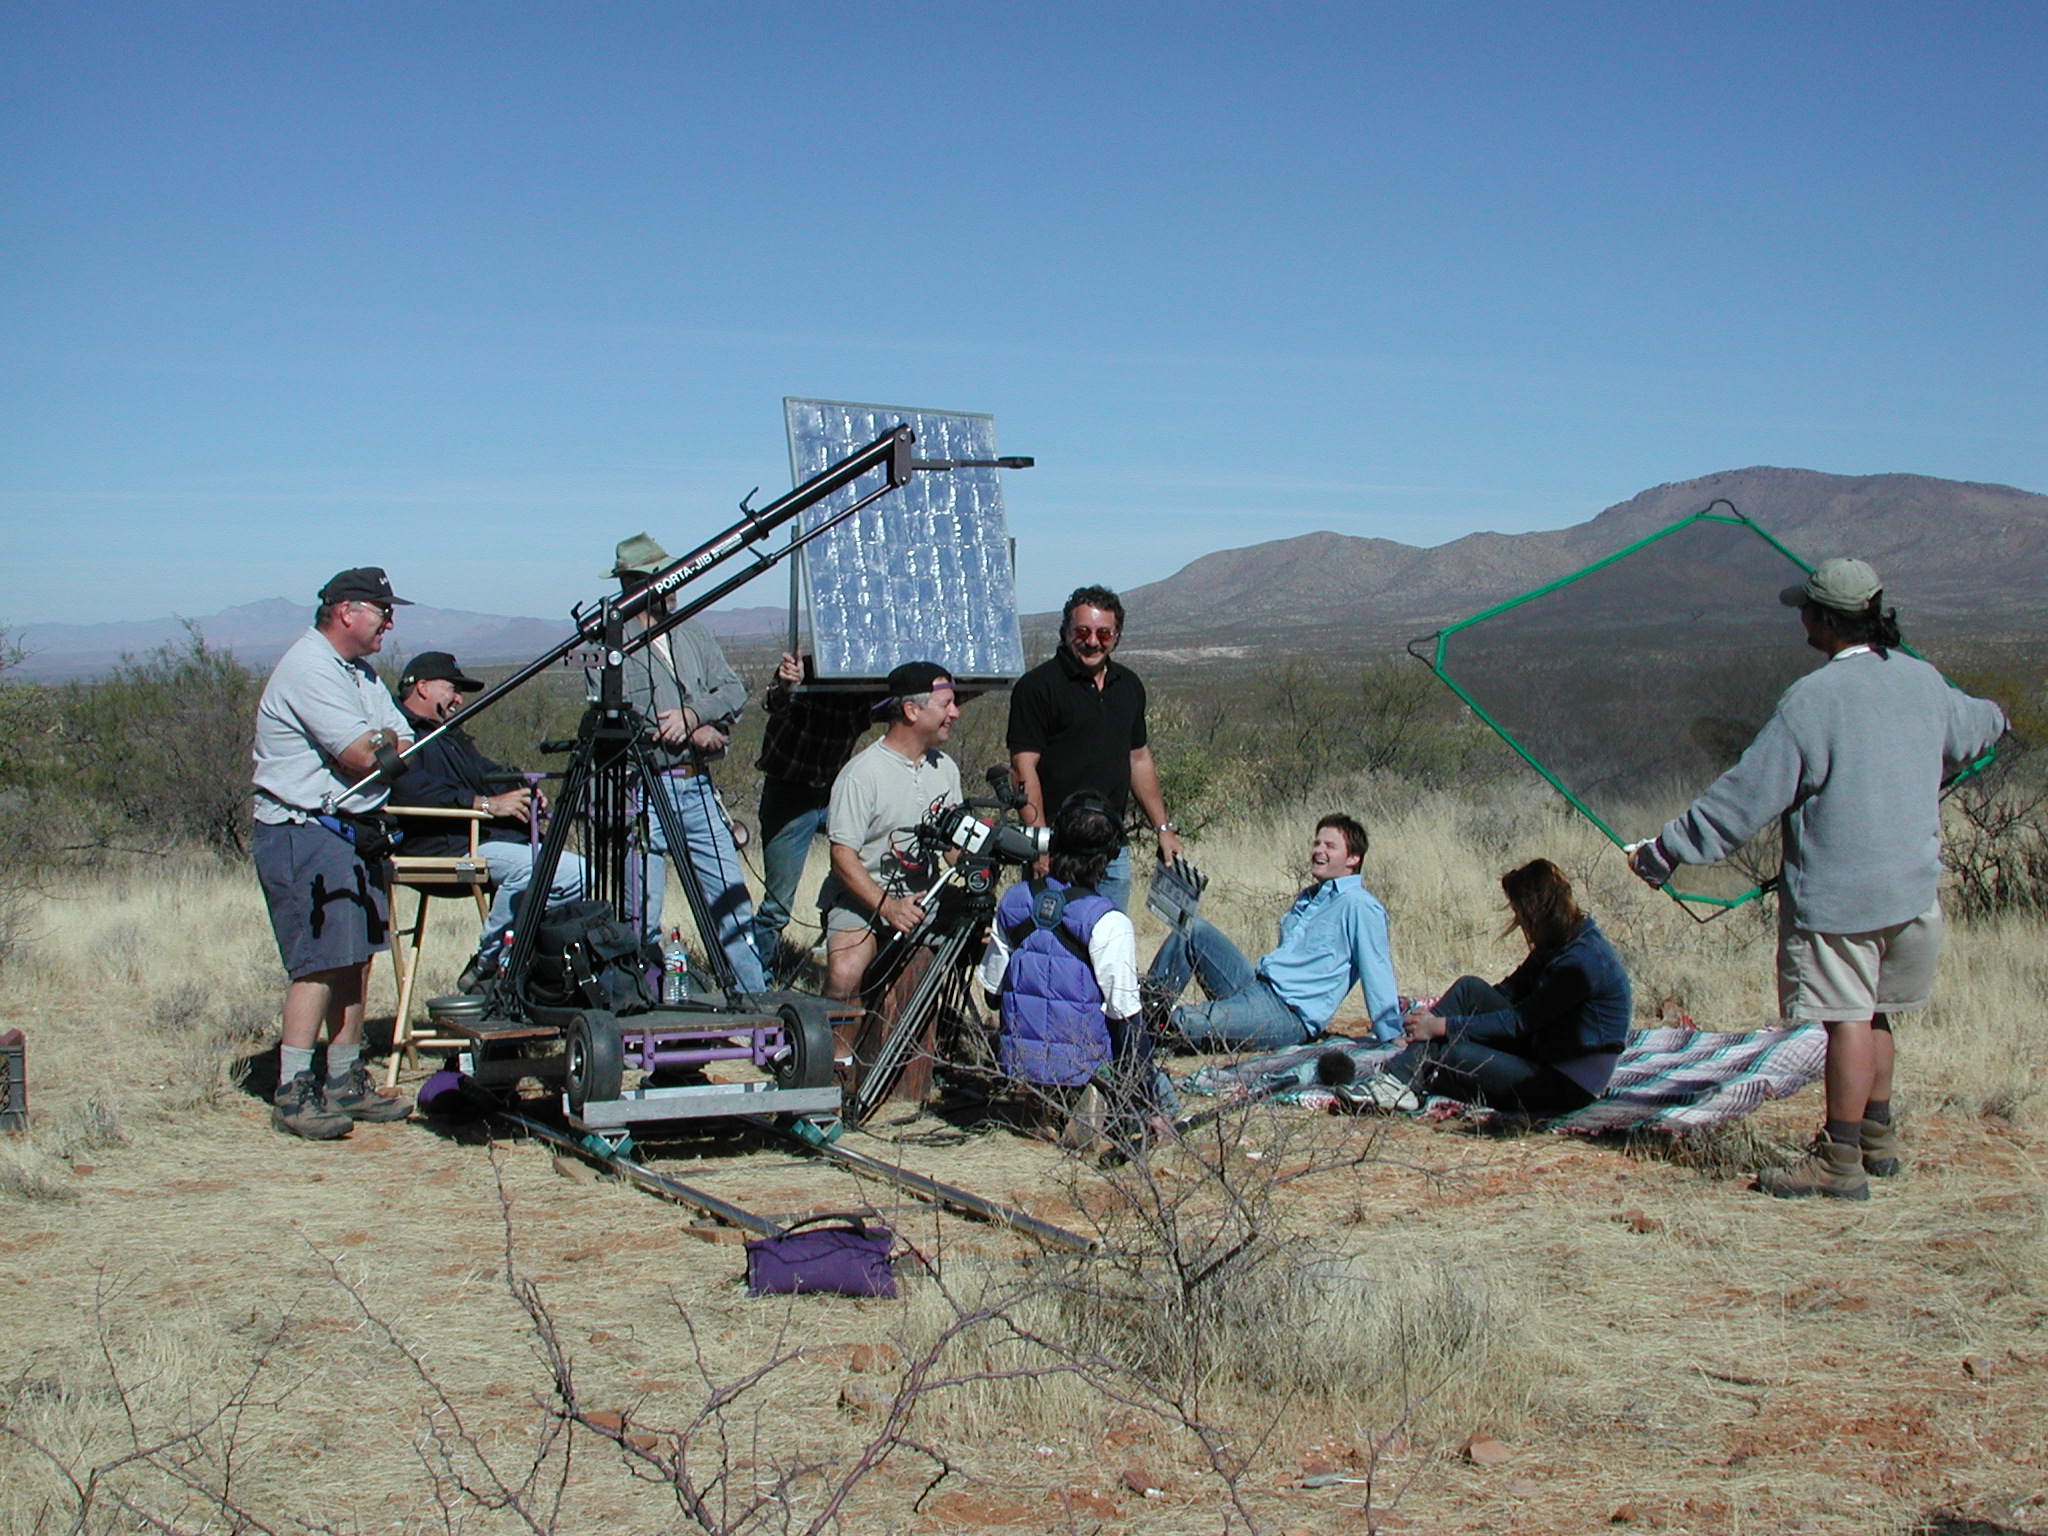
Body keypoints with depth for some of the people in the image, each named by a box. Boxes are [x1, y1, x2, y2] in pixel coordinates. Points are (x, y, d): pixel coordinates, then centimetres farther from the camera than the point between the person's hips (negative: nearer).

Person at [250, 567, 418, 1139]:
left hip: (353, 832, 10)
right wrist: (384, 744, 2)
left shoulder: (359, 673, 19)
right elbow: (363, 756, -19)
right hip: (304, 833, -10)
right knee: (319, 961, -14)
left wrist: (385, 745, -7)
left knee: (355, 957, 9)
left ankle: (347, 1082, 15)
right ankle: (294, 1092, -11)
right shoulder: (309, 668, -14)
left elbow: (399, 742, 15)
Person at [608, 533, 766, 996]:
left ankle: (757, 998, 9)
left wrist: (694, 714, -11)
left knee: (732, 899, 4)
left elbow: (734, 690, 8)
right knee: (641, 915, -4)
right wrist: (695, 735, -8)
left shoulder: (692, 632, 17)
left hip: (698, 788, 5)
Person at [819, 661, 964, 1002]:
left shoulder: (945, 769, 10)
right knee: (843, 976, -32)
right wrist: (889, 907, -25)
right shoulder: (861, 775, -11)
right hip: (862, 898, -6)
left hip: (923, 898, 6)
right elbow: (843, 858, -14)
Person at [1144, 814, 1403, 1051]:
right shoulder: (1308, 898, 21)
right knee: (1193, 927, 1)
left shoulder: (1360, 907, -10)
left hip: (1289, 1015, -9)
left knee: (1185, 1023, -29)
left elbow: (1377, 973, -14)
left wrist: (1391, 1037, -16)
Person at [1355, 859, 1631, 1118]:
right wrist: (1437, 1011, 0)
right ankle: (1399, 1076, -15)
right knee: (1470, 988, -6)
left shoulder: (1586, 958, -22)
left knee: (1449, 1052, -25)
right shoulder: (1557, 945, 9)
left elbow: (1521, 1020, -23)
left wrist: (1443, 1026, -20)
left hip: (1569, 1084, -9)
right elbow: (1507, 993, 12)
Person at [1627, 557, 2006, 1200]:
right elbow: (1971, 728, 27)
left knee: (1847, 1020, -3)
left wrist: (1662, 852, -9)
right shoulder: (1923, 680, 4)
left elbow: (1745, 796, -16)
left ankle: (1841, 1160, 2)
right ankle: (1877, 1138, 29)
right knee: (1873, 1014, 19)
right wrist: (1994, 715, 53)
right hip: (1912, 890, 7)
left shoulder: (1812, 699, -18)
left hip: (1837, 894, -7)